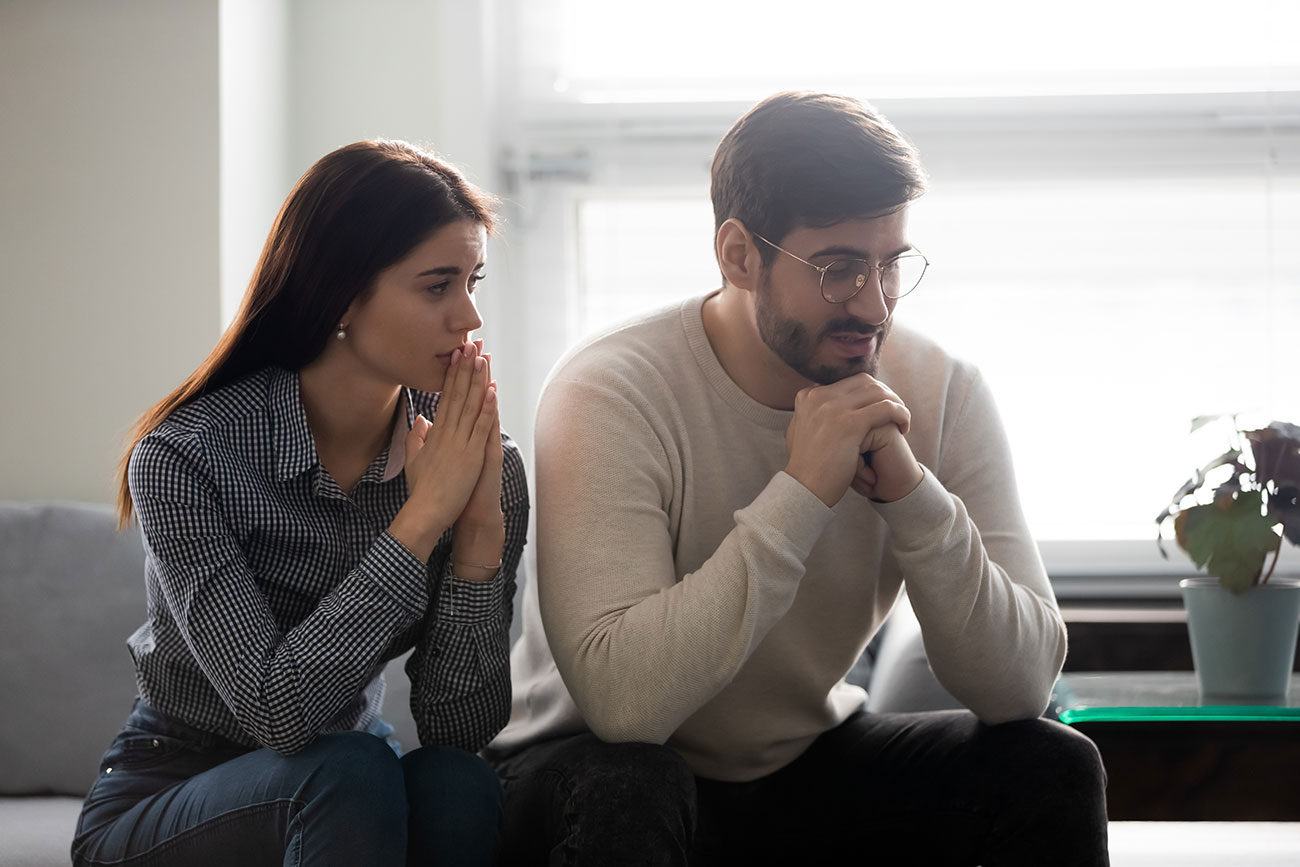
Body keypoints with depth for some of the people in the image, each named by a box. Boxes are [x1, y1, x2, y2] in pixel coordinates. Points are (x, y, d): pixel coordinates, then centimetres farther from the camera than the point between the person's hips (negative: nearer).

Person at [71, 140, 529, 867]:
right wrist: (421, 517, -28)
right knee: (346, 771, -33)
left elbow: (461, 730, -13)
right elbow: (277, 709, -28)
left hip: (347, 794, 4)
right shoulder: (186, 457, -20)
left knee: (458, 788, -29)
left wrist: (481, 528, -25)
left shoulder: (482, 462, -9)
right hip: (163, 804, -3)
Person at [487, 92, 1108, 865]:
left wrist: (914, 495, -29)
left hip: (813, 765, 4)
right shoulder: (612, 396, -23)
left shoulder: (944, 395, -10)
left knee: (1054, 770, -17)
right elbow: (624, 701, -35)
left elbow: (1020, 689, -15)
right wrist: (801, 493, -36)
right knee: (624, 790, -38)